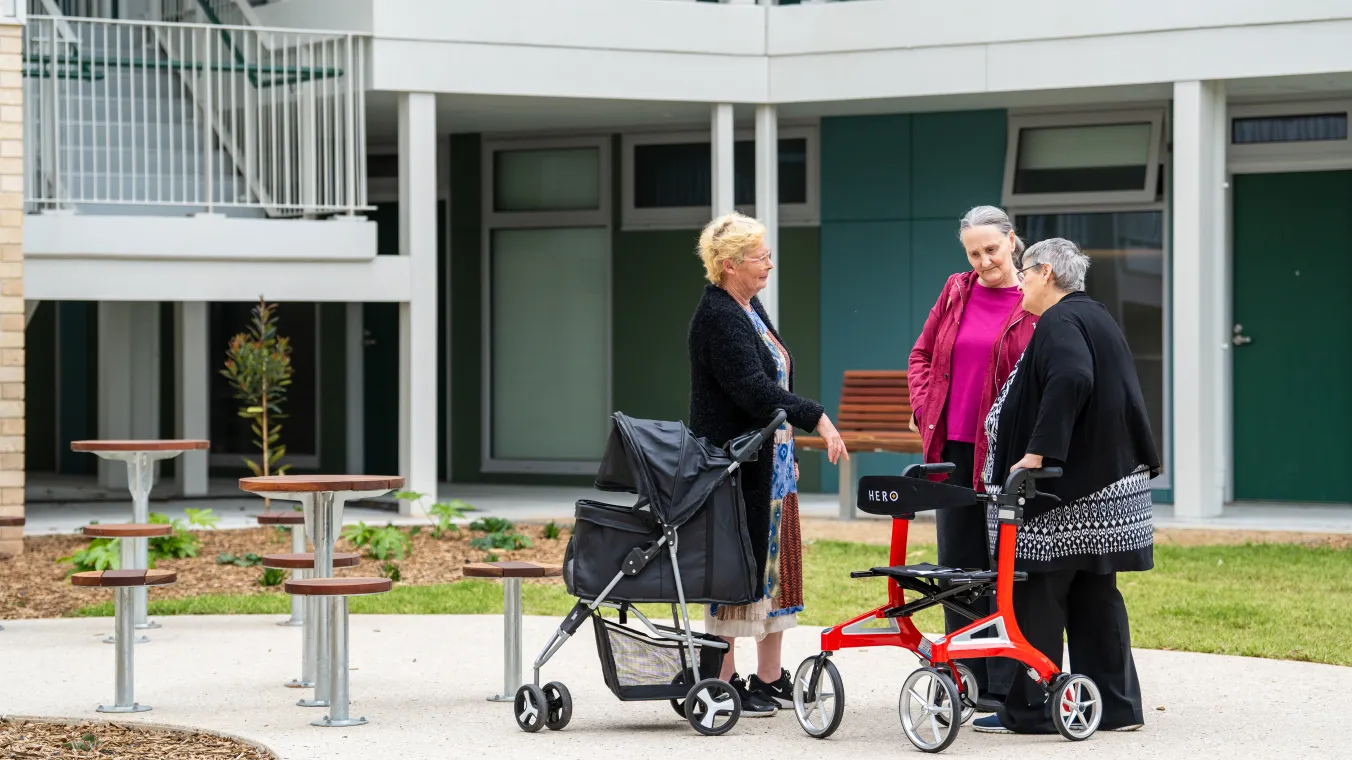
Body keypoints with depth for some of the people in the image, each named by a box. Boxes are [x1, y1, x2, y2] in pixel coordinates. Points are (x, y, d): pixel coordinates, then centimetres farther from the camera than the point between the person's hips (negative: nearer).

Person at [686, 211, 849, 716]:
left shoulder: (750, 309, 15)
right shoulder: (718, 318, -16)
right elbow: (754, 391, -25)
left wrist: (787, 450, 20)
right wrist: (816, 418, -26)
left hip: (769, 463, 10)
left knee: (773, 562, 11)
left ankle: (770, 678, 16)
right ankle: (725, 681, -1)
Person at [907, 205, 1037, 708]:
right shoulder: (956, 292, 10)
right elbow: (922, 354, 20)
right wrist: (922, 408, 7)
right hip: (952, 446, 5)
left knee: (1004, 565, -2)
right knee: (957, 564, 9)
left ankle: (1003, 684, 2)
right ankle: (964, 677, 17)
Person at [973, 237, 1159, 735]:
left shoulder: (1060, 324, -14)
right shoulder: (1096, 318, 18)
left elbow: (1072, 381, -31)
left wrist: (1038, 452, -32)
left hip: (1063, 492, -10)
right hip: (1104, 482, 10)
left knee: (1035, 595, -3)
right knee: (1095, 596, 12)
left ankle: (1030, 709, 0)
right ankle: (1116, 706, 13)